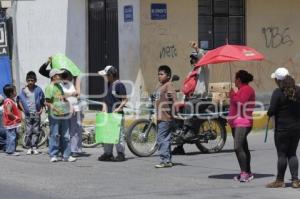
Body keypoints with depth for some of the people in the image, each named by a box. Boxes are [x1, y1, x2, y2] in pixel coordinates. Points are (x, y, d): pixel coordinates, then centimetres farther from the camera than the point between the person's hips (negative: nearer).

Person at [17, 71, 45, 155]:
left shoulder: (38, 90, -2)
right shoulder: (23, 90, -1)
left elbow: (42, 101, 7)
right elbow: (19, 100, 6)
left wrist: (41, 109, -3)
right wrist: (23, 110, -1)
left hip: (36, 113, 0)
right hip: (28, 114, 0)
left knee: (36, 131, 2)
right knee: (28, 131, 0)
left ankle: (34, 148, 7)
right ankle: (29, 147, 7)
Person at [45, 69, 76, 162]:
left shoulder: (59, 86, 16)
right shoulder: (49, 87, -9)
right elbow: (47, 102, -13)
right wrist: (54, 108, -21)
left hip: (63, 114, 8)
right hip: (54, 115, -8)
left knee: (65, 136, 7)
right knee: (54, 135, -3)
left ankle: (66, 155, 10)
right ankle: (53, 155, 4)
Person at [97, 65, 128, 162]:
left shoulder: (119, 85, -11)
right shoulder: (108, 84, 15)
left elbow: (125, 99, -13)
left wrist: (119, 108, -22)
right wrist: (104, 107, 11)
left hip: (117, 114, -9)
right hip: (108, 113, 9)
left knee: (119, 133, -5)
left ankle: (121, 154, 0)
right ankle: (108, 153, 17)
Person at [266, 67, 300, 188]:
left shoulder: (278, 92, -14)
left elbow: (272, 111, -18)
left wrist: (269, 114, 3)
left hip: (282, 128, -5)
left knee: (282, 154, 3)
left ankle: (280, 180, 11)